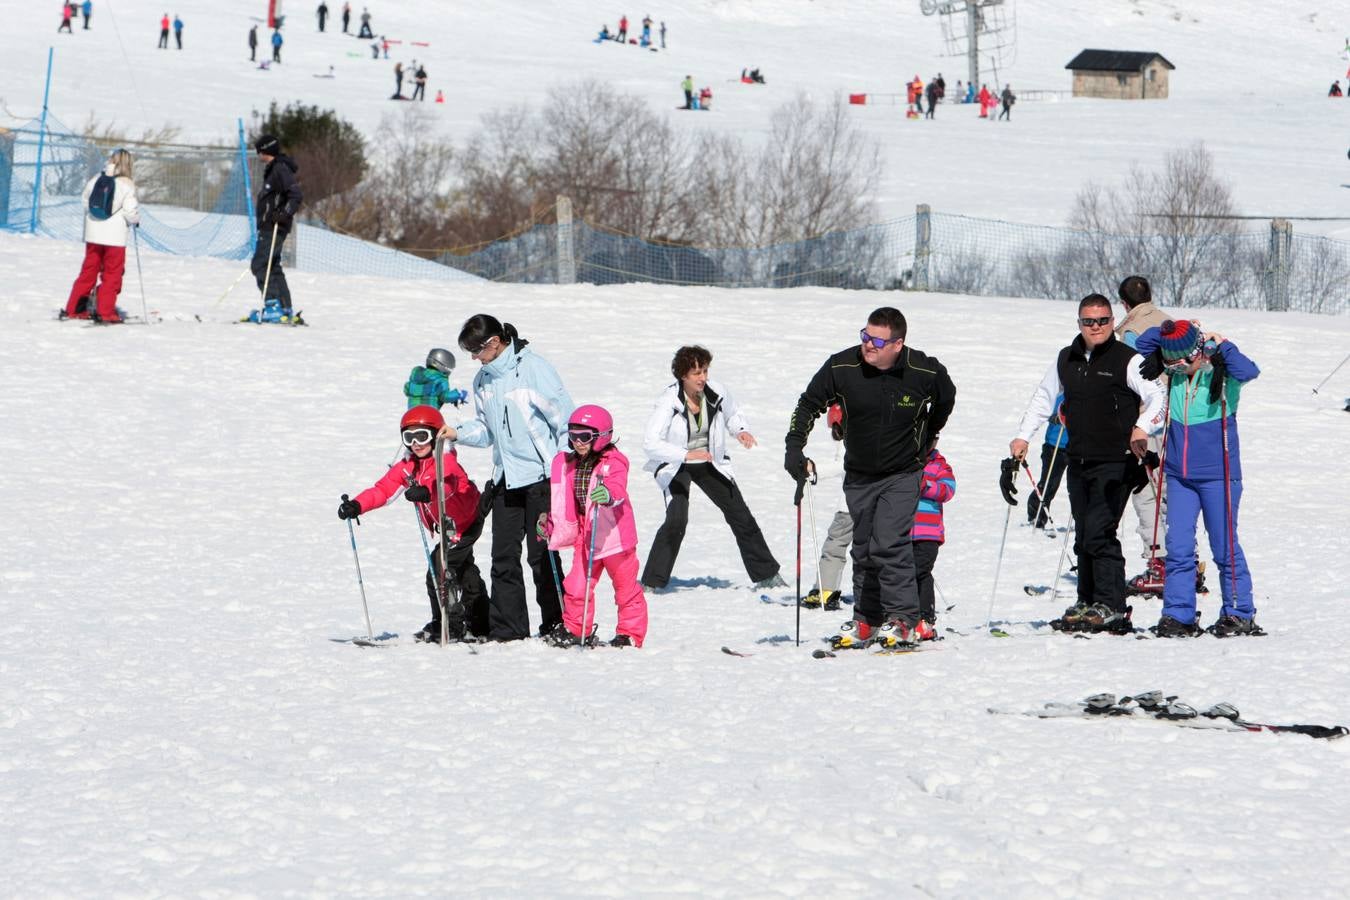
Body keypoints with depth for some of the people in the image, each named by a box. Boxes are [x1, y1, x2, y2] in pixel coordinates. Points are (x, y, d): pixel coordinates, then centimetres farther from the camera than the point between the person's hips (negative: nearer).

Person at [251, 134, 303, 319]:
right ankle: (285, 309, 13)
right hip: (268, 228, 10)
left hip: (274, 228, -10)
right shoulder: (272, 169, 18)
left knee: (260, 265, -13)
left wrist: (285, 214, -31)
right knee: (272, 267, 12)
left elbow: (296, 196, -20)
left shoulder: (281, 169, -13)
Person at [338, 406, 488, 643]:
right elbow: (383, 489, -12)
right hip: (444, 527, 10)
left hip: (463, 523, -10)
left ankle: (449, 626, -11)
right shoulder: (407, 466, -5)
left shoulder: (446, 462, -27)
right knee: (464, 572, 23)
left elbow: (445, 485, -49)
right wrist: (357, 505, -28)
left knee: (440, 571, -20)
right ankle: (480, 624, 41)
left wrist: (426, 492, -71)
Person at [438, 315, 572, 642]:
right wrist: (458, 433, -3)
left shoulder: (533, 368, -11)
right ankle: (506, 629, 7)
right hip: (506, 480, 7)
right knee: (503, 556, 3)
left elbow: (563, 416, -10)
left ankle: (556, 625, 5)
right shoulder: (483, 380, 11)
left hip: (541, 476, -7)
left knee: (541, 554, -4)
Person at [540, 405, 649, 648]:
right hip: (586, 537, 6)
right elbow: (566, 503, 20)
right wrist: (550, 523, 16)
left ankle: (630, 634, 17)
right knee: (576, 585, 5)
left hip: (614, 535, -6)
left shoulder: (613, 463, -13)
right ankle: (575, 630, 21)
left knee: (626, 587, 6)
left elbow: (618, 486, -34)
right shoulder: (568, 465, 7)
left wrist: (608, 493, -56)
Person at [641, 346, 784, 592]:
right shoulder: (668, 401, -24)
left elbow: (732, 415, 12)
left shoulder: (716, 392, -11)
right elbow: (650, 443, -30)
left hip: (710, 463, 4)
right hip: (675, 466, -4)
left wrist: (741, 431, -11)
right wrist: (686, 454, -41)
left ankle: (767, 574, 16)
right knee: (676, 520, -23)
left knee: (740, 515, 3)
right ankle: (651, 581, -12)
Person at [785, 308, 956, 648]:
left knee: (888, 544, -19)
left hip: (902, 474, -3)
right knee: (863, 551, 11)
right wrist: (794, 447, -13)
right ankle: (866, 620, 23)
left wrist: (925, 443, 13)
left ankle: (904, 619, -12)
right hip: (859, 476, 3)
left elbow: (945, 400, 6)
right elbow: (809, 404, -2)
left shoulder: (926, 372, -18)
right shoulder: (843, 367, -16)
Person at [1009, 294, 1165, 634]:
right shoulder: (1066, 360, 12)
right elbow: (1044, 398, 23)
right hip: (1079, 462, 6)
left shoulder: (1127, 360, -5)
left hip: (1115, 463, -6)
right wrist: (1023, 436, 15)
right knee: (1084, 537, 8)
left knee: (1099, 533, -15)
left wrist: (1142, 428, -28)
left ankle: (1111, 608, -13)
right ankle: (1088, 604, 15)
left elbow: (1156, 396, -11)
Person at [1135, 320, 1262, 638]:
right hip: (1179, 475, 4)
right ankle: (1178, 615, 5)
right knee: (1178, 548, 0)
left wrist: (1222, 345, -20)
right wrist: (1170, 330, -1)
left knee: (1224, 548, 2)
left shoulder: (1221, 374, -10)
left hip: (1218, 475, -4)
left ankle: (1240, 614, 12)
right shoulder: (1173, 373, 4)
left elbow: (1247, 371, -30)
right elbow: (1142, 344, 12)